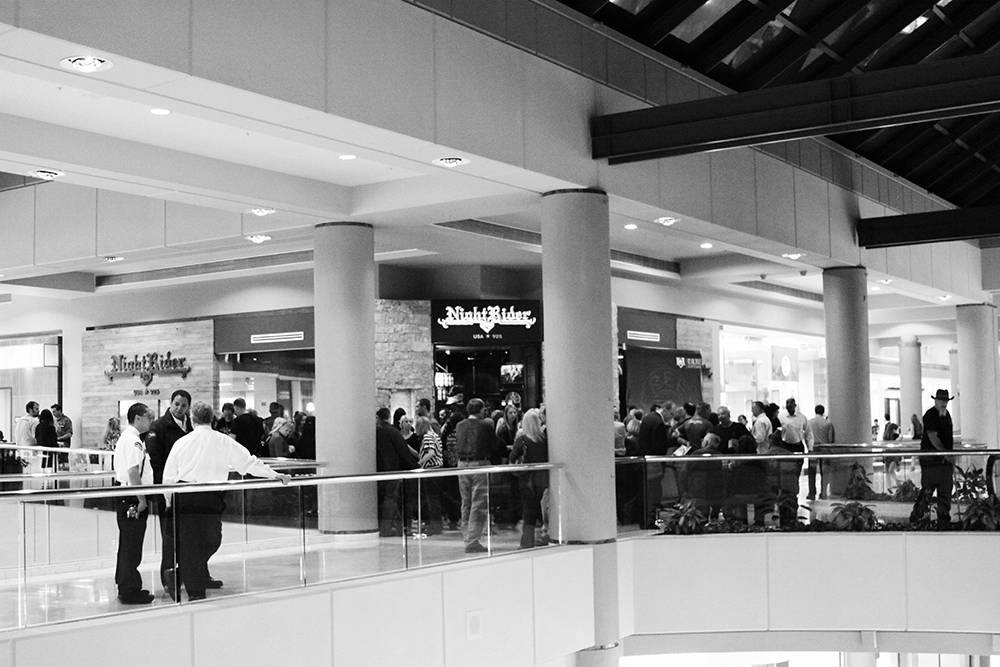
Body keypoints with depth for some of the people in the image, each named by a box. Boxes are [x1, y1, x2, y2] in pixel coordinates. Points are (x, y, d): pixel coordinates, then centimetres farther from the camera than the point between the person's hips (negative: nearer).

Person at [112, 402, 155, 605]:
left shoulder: (126, 437, 16)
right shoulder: (133, 440, -17)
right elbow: (133, 472, -24)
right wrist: (142, 500, -20)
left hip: (125, 497, 11)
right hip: (132, 500, -11)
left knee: (127, 545, 17)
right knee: (131, 546, -5)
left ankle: (125, 586, 27)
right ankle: (130, 591, 0)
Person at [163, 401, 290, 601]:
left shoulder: (181, 442, 5)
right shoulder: (223, 442, 2)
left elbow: (169, 476, 8)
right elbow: (249, 462, 5)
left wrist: (169, 500, 22)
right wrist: (274, 475, 12)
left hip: (183, 497, 1)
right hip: (211, 498, -1)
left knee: (189, 541, 10)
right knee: (211, 539, 11)